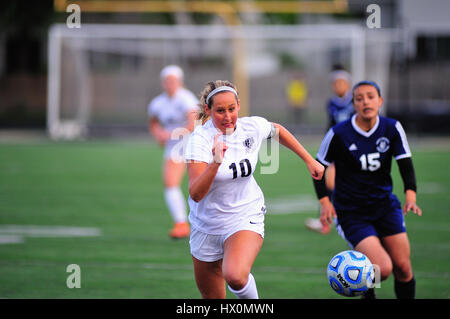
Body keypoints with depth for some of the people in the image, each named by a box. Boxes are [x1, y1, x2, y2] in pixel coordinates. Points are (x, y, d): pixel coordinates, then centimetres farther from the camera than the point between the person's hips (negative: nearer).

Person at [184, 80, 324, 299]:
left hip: (246, 218, 0)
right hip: (206, 227, 0)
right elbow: (196, 194, -28)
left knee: (236, 276, -31)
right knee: (212, 298, 9)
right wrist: (215, 162, -42)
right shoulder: (200, 139, -18)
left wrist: (309, 160, 18)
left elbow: (278, 131, 18)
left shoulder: (253, 127, -8)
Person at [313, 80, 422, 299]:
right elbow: (318, 167, -1)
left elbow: (406, 165, -4)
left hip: (385, 206, 4)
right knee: (383, 268, -18)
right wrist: (324, 201, -14)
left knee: (403, 268, -3)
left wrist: (410, 196, -22)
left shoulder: (392, 129, -3)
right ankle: (366, 291, 16)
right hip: (351, 213, -4)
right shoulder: (338, 134, -12)